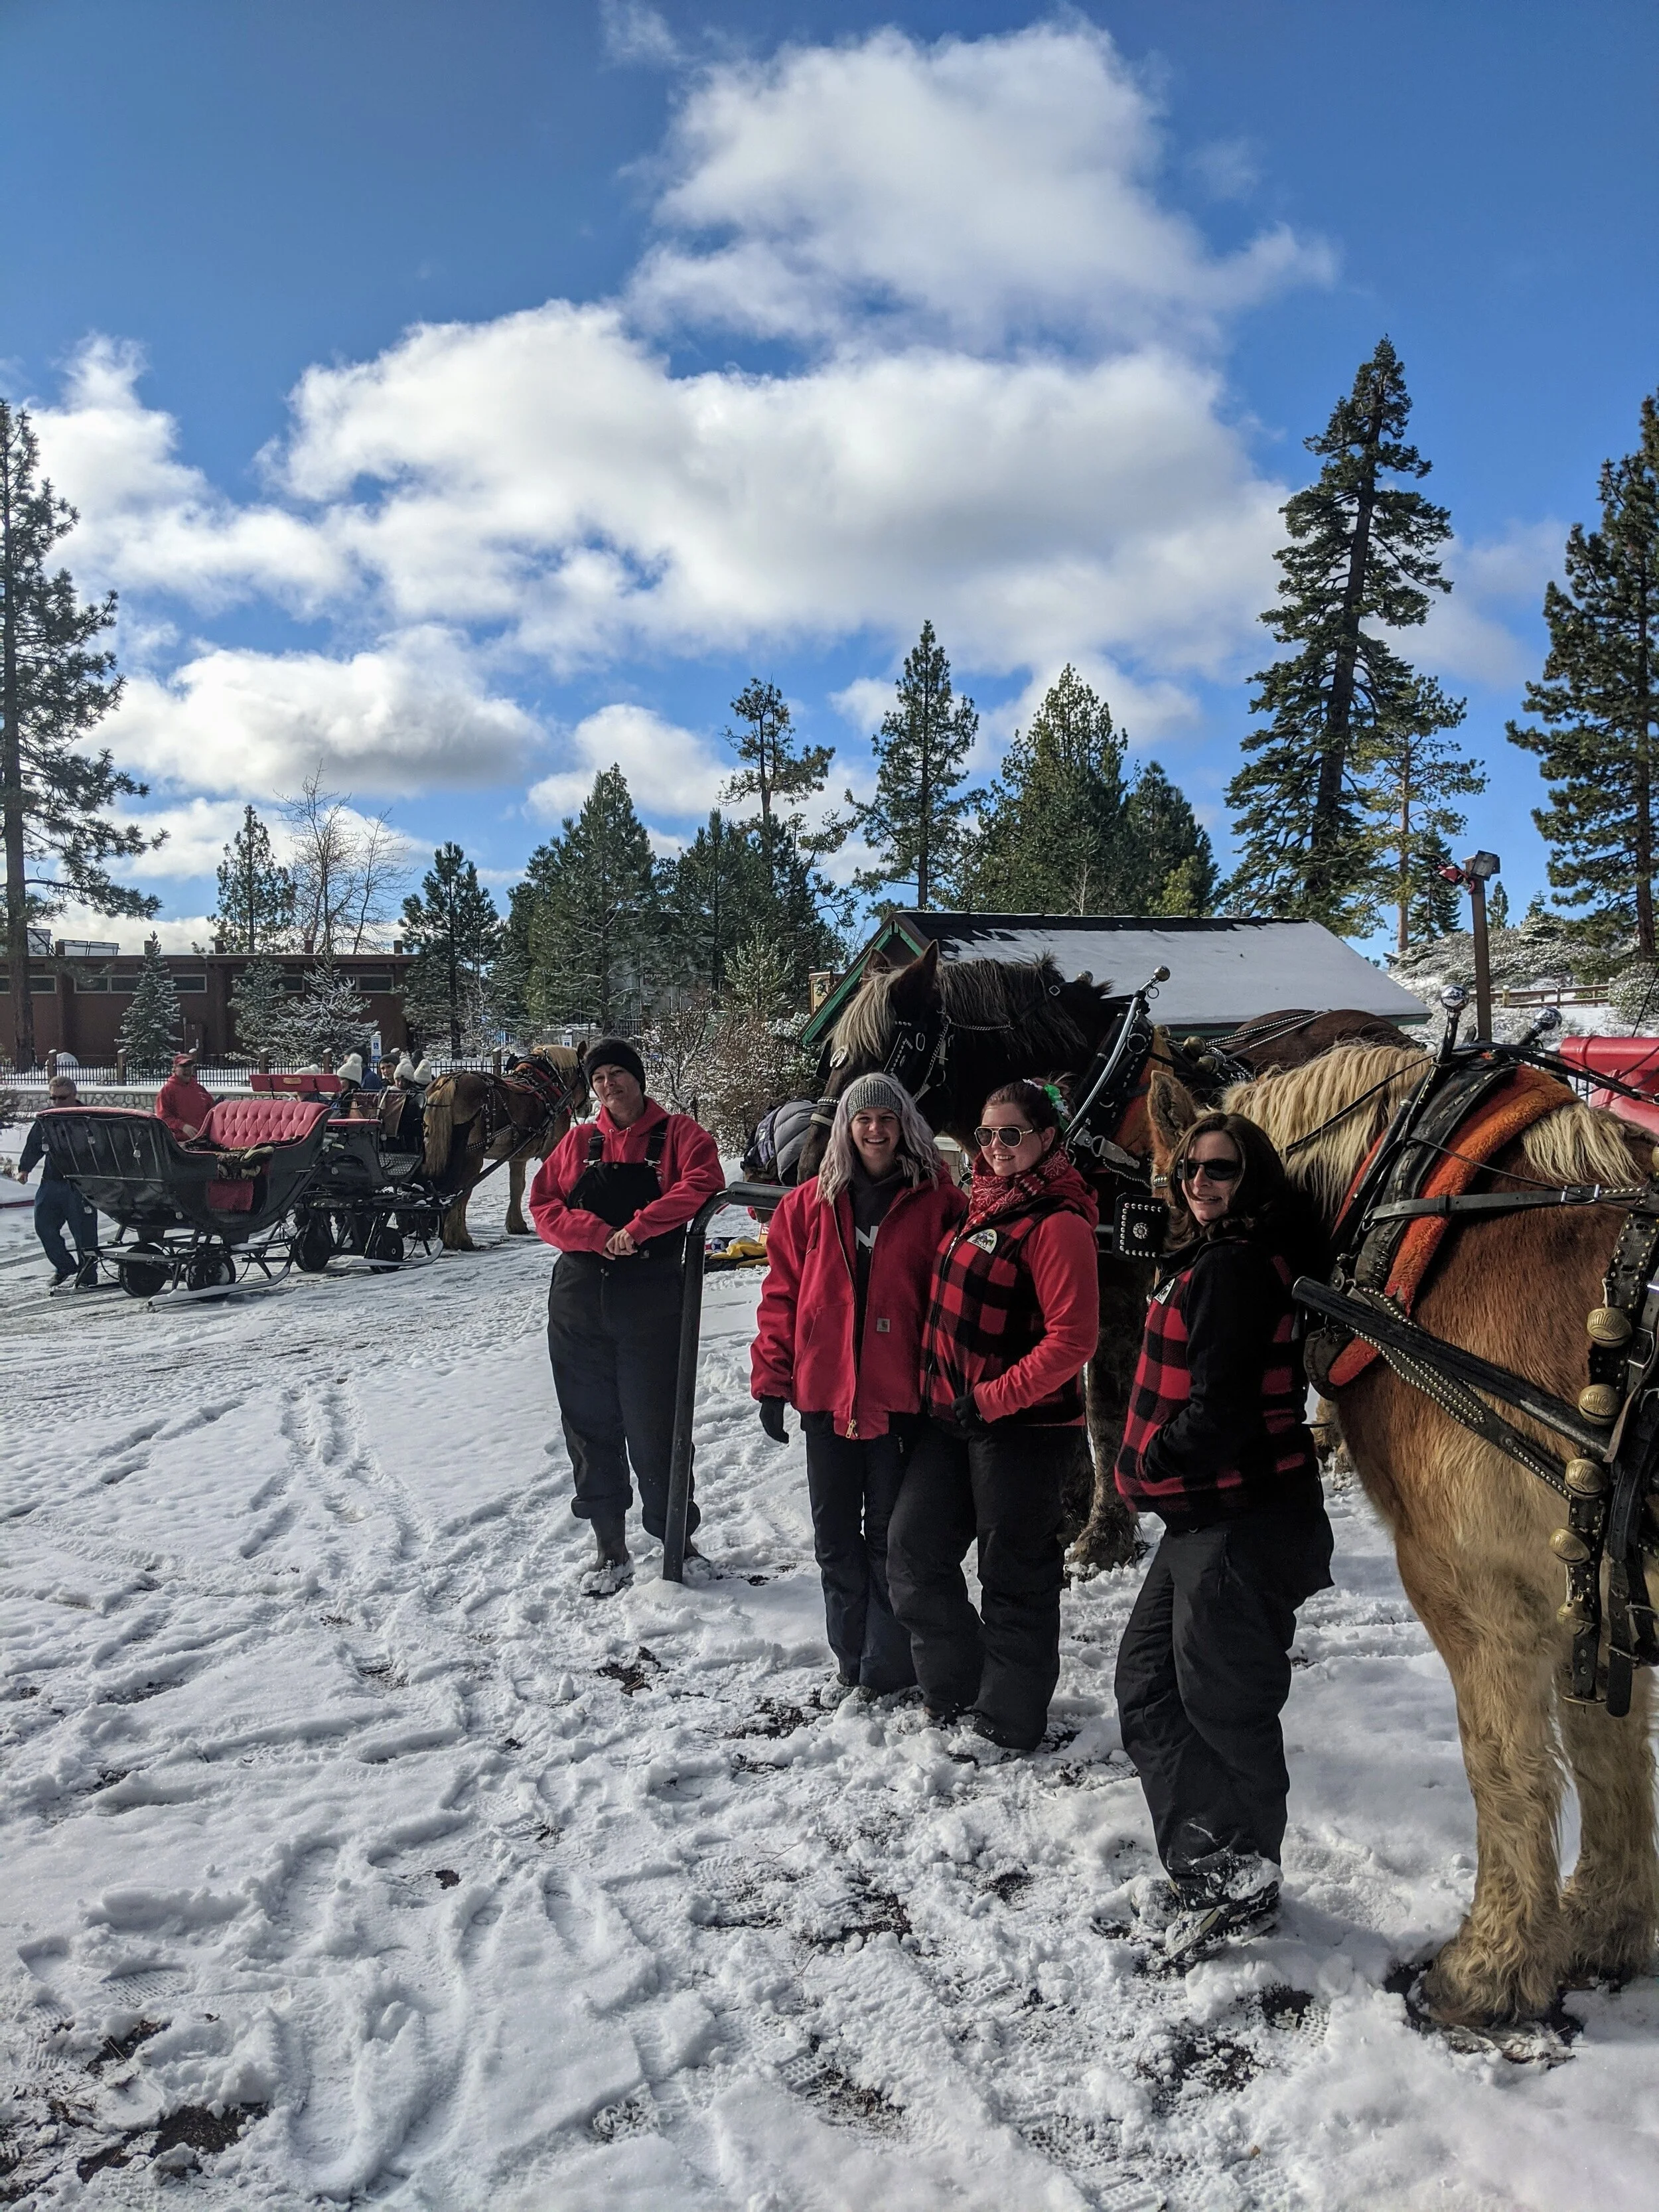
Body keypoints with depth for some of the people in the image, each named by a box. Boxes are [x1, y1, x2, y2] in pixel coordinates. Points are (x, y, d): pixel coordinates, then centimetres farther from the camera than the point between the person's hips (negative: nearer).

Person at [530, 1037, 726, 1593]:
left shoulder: (677, 1134, 3)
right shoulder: (579, 1141, 12)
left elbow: (703, 1184, -15)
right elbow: (543, 1205, 4)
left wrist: (637, 1228, -18)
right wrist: (598, 1234, -13)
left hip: (651, 1301, -4)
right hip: (578, 1301, 4)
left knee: (653, 1424, -1)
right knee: (589, 1424, 8)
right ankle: (611, 1550, 21)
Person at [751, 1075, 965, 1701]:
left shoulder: (937, 1201, -2)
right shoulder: (809, 1204, 4)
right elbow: (781, 1295, 5)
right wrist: (771, 1381, 1)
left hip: (899, 1396, -3)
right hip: (825, 1393, 3)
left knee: (889, 1535, 7)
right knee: (835, 1536, 13)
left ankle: (887, 1665, 21)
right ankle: (851, 1657, 29)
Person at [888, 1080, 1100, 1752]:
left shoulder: (1059, 1222, -16)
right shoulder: (977, 1205, 9)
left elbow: (1072, 1339, -21)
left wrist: (992, 1399, -19)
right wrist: (935, 1387, 12)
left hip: (1023, 1425, -8)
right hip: (950, 1417, 8)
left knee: (1014, 1572, 6)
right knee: (913, 1549, 12)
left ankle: (1008, 1720, 23)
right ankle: (956, 1685, 30)